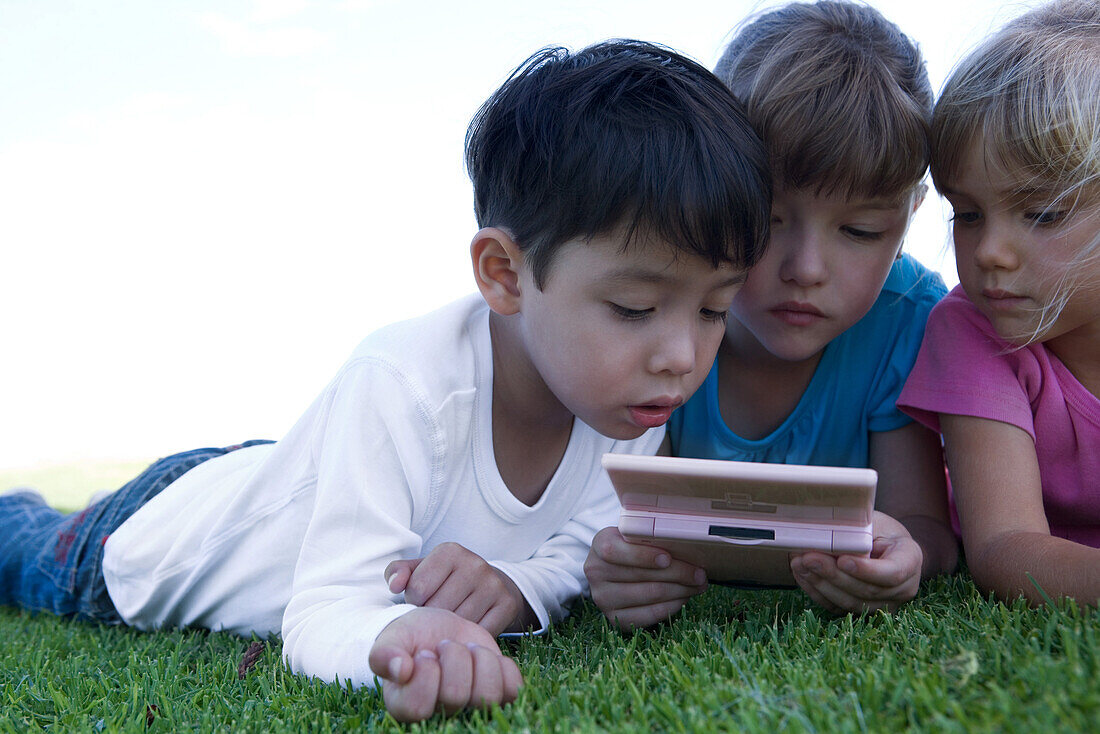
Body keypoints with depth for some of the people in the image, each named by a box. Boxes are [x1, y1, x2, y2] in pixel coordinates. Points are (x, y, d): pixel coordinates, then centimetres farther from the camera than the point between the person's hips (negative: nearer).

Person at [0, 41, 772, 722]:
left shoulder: (633, 400, -25)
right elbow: (322, 615, -45)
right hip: (161, 534, -4)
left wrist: (520, 583, -40)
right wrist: (393, 636, -68)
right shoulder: (403, 387, -44)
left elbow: (580, 548, -16)